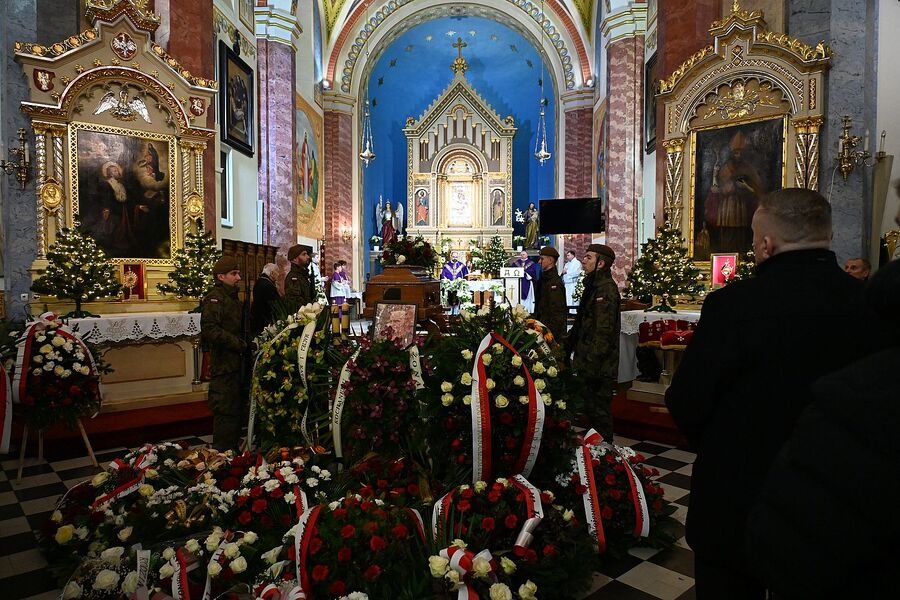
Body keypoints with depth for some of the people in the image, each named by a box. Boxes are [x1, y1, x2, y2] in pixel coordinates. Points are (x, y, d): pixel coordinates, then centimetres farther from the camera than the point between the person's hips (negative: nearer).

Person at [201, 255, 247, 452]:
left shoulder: (232, 297, 19)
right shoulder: (215, 298, -12)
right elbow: (209, 330, -24)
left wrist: (242, 344, 12)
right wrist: (239, 344, -20)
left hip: (234, 363, 10)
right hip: (223, 364, -10)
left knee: (236, 408, 17)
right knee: (226, 412, -5)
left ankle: (233, 449, 28)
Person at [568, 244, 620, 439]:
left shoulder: (606, 289, -16)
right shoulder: (593, 286, 16)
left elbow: (604, 332, -22)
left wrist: (591, 363, -23)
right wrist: (569, 343, 22)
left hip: (600, 366, -10)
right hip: (590, 364, 10)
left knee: (598, 410, -1)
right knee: (591, 409, 17)